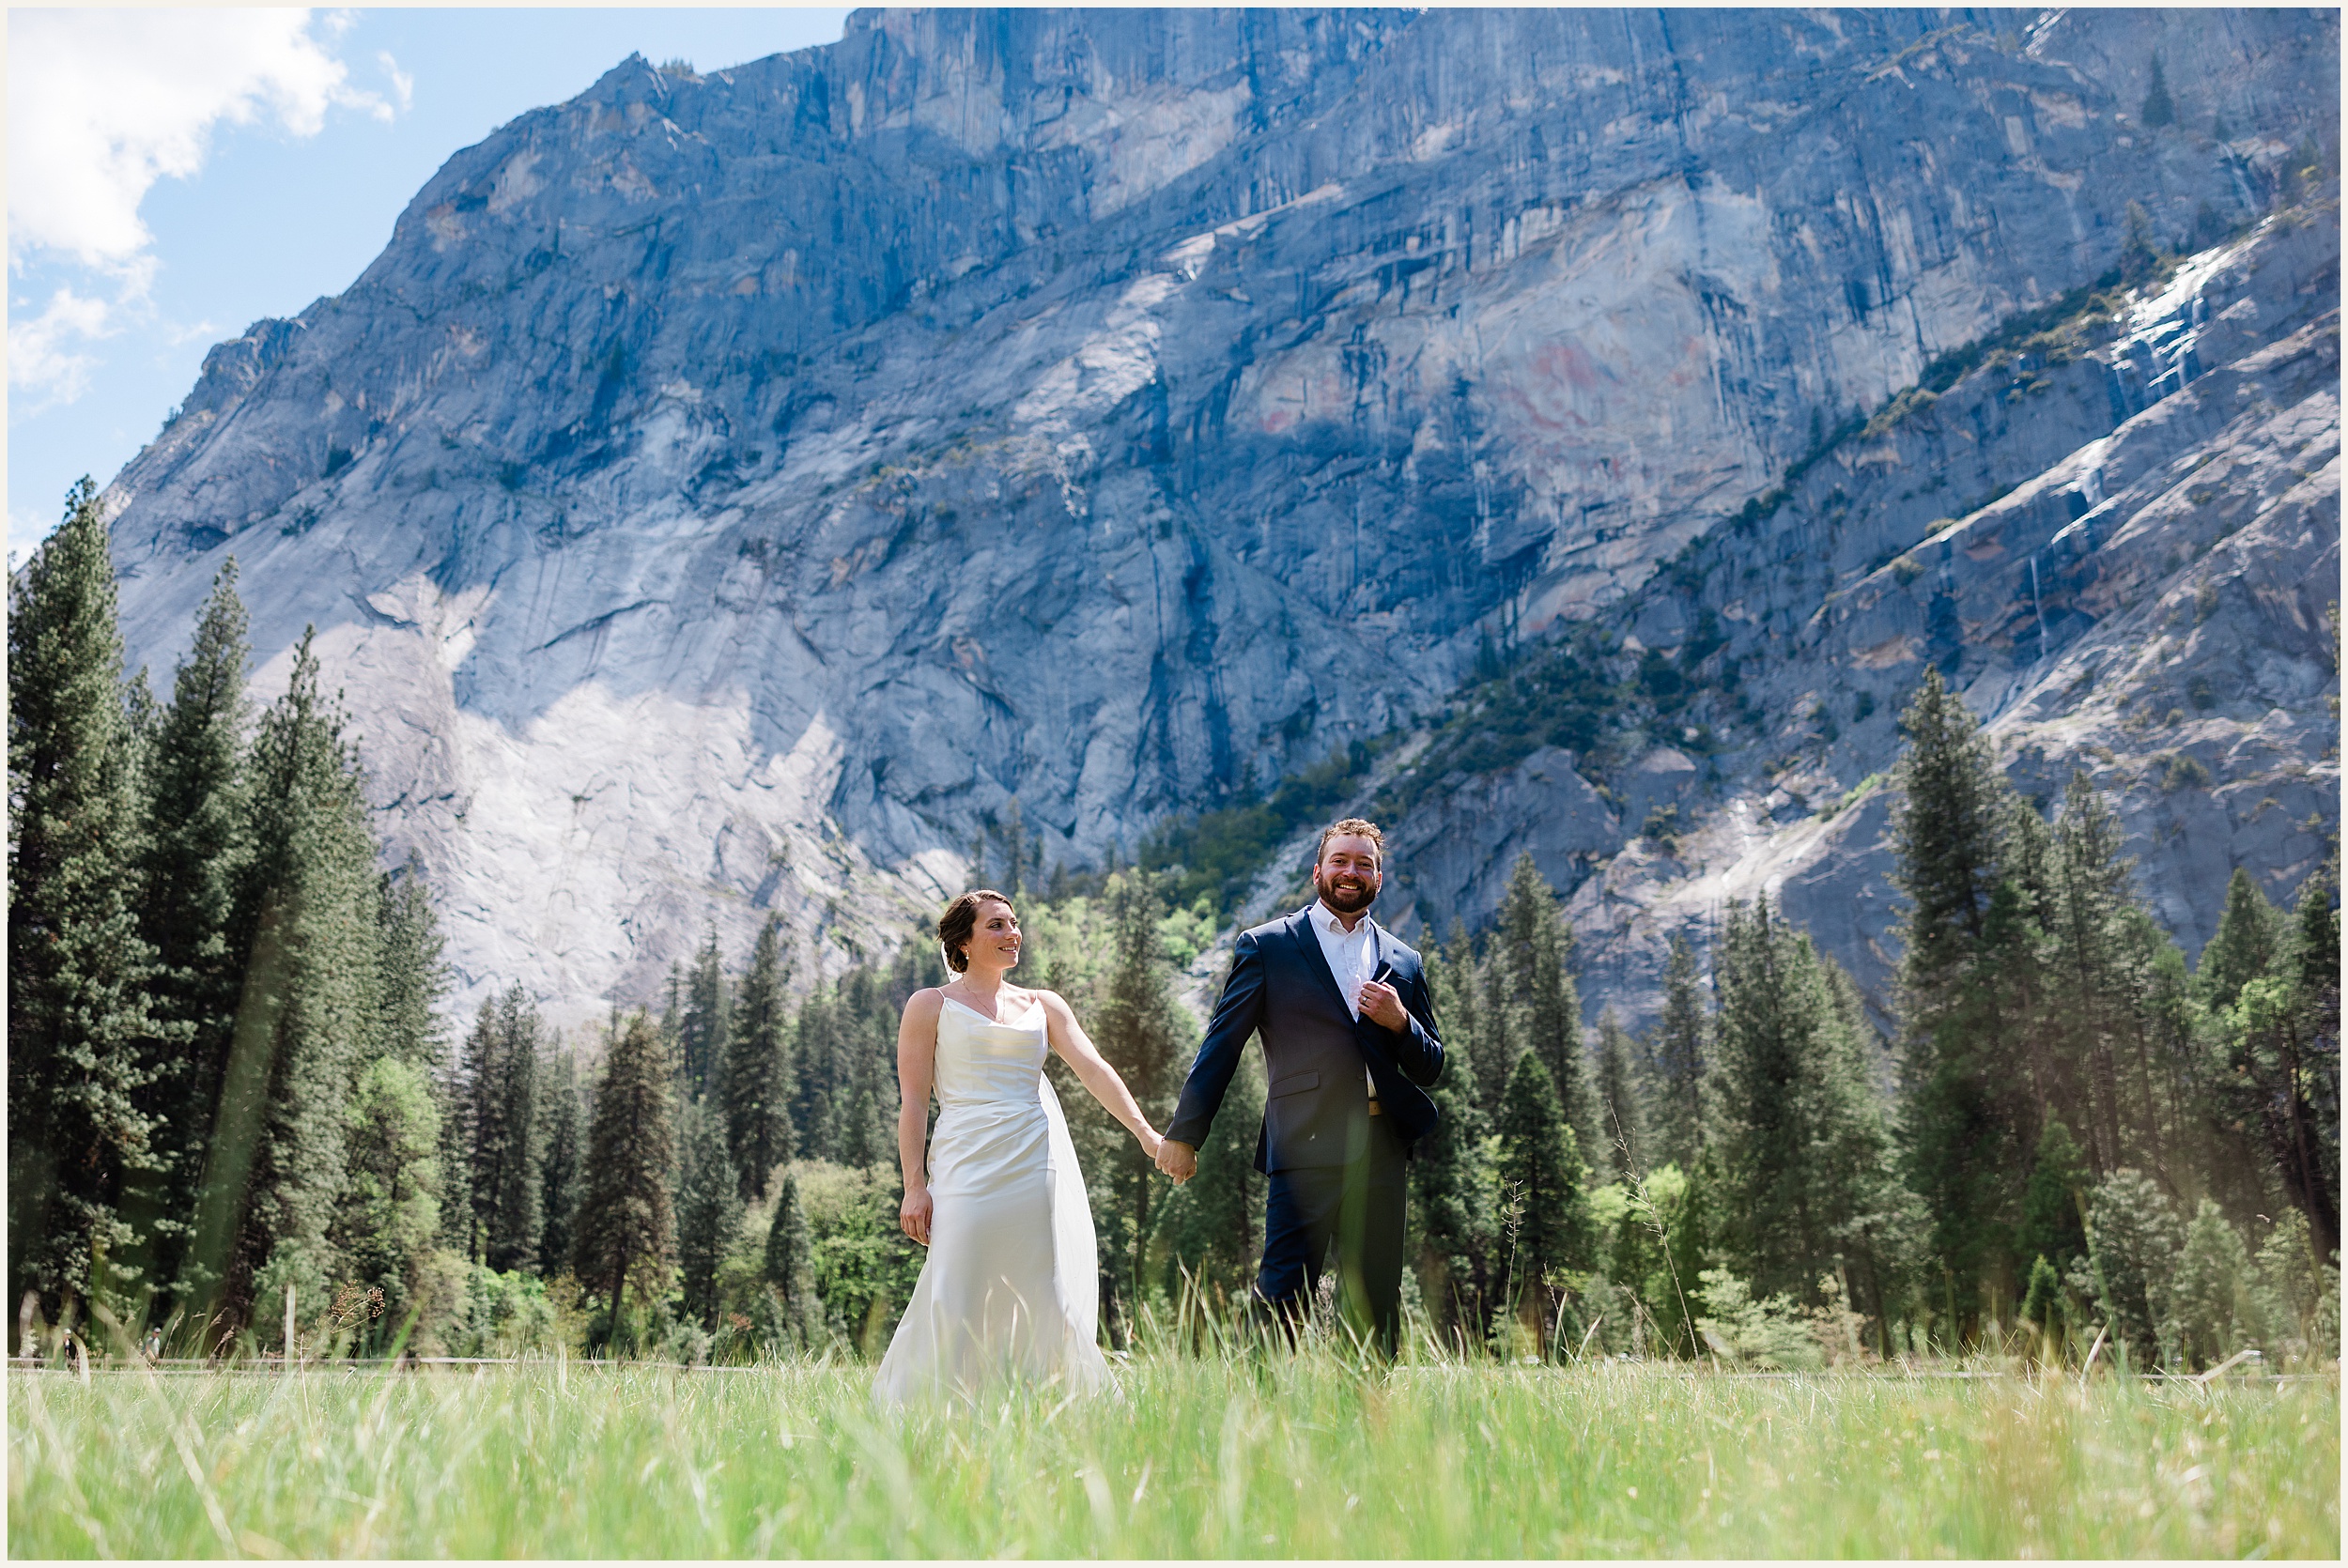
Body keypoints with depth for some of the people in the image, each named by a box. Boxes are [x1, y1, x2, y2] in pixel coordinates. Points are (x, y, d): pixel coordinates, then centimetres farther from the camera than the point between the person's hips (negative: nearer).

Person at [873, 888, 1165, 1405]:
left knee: (1048, 1303, 0)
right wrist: (915, 1186, -6)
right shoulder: (930, 1006, 8)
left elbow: (1094, 1069, 4)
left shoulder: (1043, 1005, 16)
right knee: (956, 1307, -9)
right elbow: (913, 1102, 3)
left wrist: (1145, 1132, -9)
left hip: (1038, 1164, 3)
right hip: (968, 1164, -3)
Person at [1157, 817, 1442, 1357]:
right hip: (1305, 1149, -4)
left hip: (1380, 1152, 4)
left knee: (1377, 1306, 7)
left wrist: (1399, 1022, -2)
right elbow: (1221, 1045, 4)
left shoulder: (1403, 962, 17)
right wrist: (1184, 1132, 0)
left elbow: (1430, 1068, 18)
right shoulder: (1267, 946, 7)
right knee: (1283, 1296, -10)